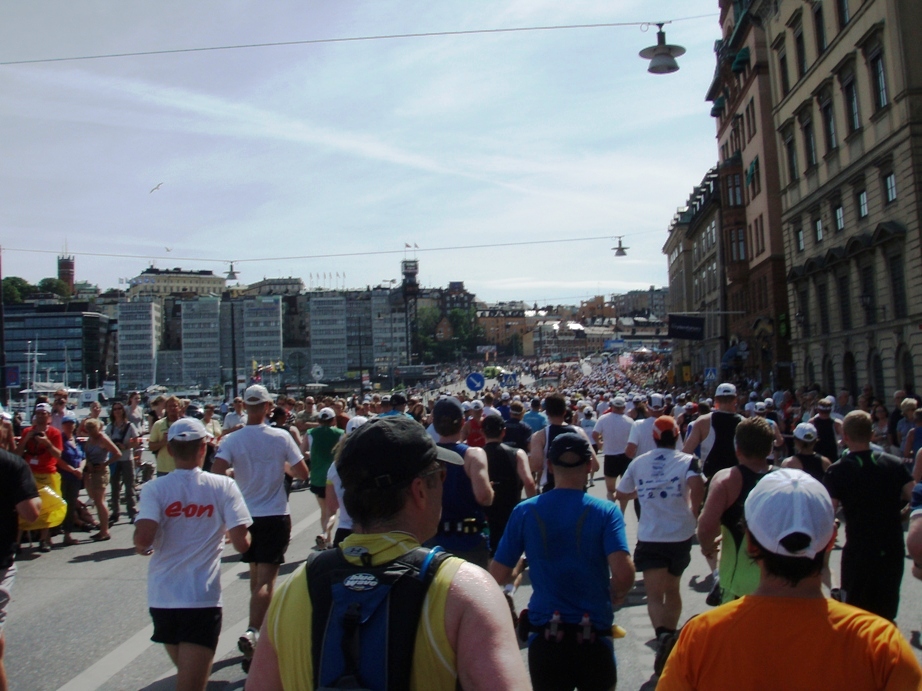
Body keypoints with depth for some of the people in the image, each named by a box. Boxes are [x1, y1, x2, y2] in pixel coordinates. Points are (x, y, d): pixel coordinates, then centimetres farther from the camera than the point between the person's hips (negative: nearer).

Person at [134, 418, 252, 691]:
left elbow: (143, 539, -18)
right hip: (202, 599, -3)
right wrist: (243, 538, 13)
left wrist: (143, 548, 5)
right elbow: (241, 543, -10)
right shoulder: (223, 486, -6)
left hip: (161, 598, 3)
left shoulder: (154, 489, -4)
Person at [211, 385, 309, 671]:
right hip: (275, 516, -3)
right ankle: (252, 632, -22)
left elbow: (217, 473, -17)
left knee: (256, 577, 20)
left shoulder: (231, 440, -5)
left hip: (246, 516, 3)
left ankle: (258, 631, 34)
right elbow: (303, 473, -4)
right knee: (266, 580, -5)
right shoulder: (281, 437, -7)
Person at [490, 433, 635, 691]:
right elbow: (624, 573, -21)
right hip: (594, 635, 0)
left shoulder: (524, 511, -6)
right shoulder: (606, 512, -10)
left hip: (544, 635, 1)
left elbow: (498, 577, -5)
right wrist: (617, 594, 0)